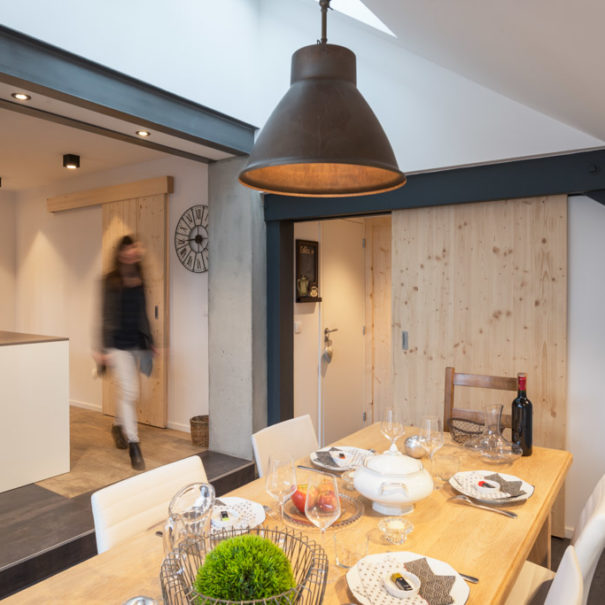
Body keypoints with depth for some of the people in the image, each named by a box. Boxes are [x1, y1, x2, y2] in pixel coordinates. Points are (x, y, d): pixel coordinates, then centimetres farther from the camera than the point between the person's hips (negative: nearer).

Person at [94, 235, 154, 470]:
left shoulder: (139, 280, 9)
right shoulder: (111, 281, -7)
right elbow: (106, 316, -9)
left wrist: (149, 341, 18)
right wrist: (104, 349, -12)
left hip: (136, 343, 6)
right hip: (119, 343, -6)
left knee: (126, 392, 17)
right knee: (129, 391, -11)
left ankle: (118, 426, 42)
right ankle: (133, 444, -3)